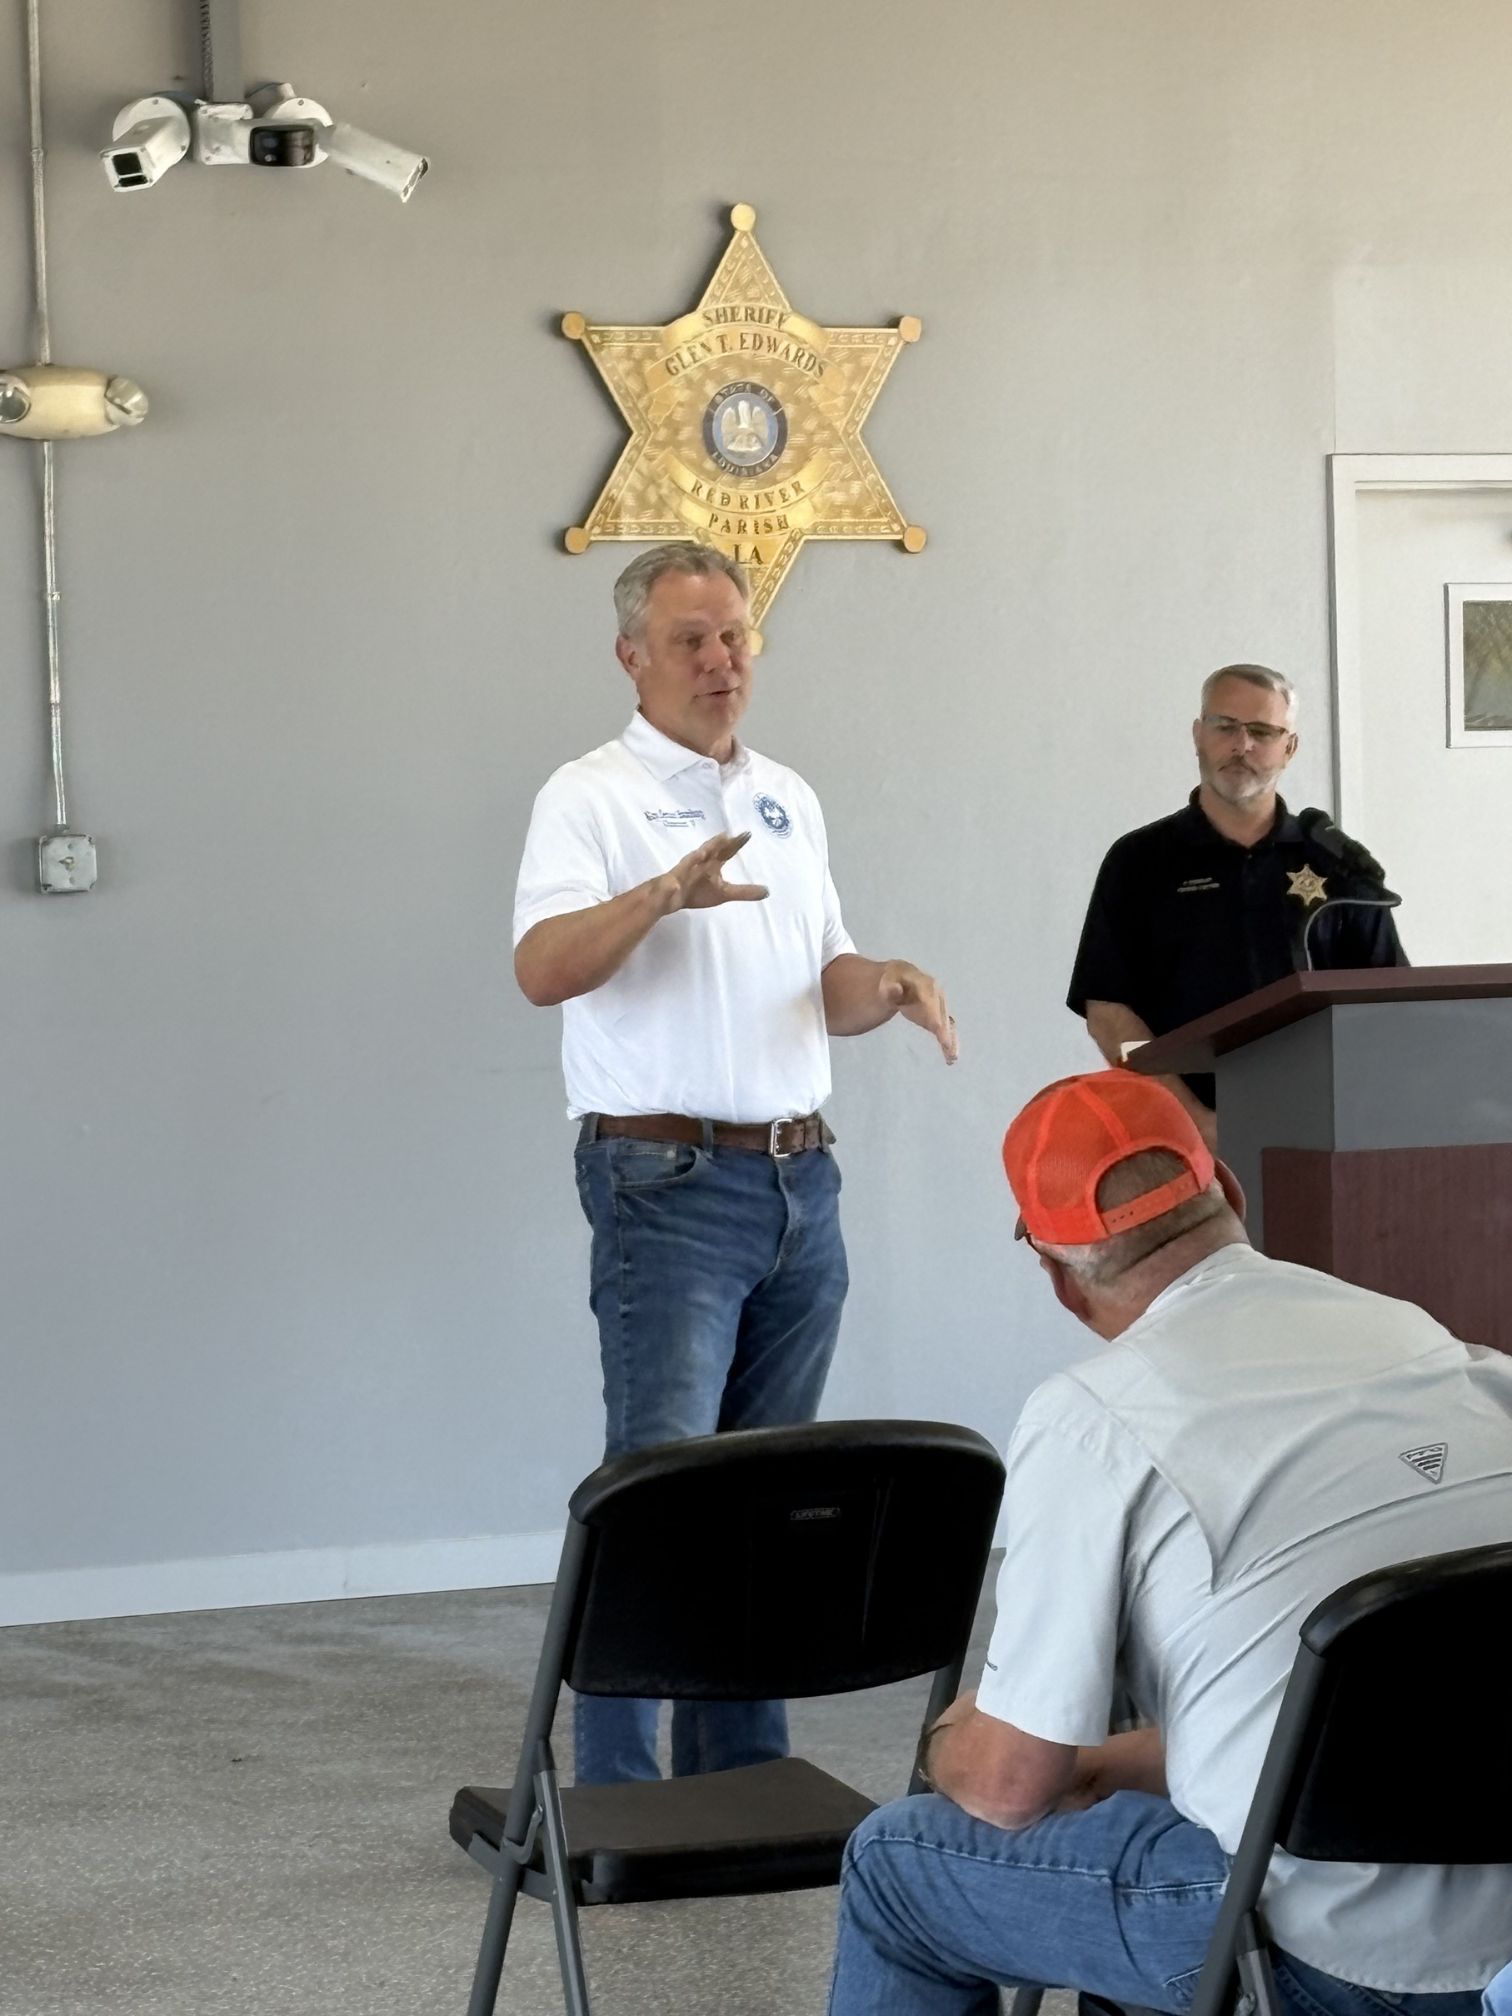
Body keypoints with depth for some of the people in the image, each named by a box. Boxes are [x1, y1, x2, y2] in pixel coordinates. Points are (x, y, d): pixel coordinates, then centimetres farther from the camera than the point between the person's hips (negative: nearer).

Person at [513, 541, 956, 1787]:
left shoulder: (787, 799, 17)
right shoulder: (594, 798, -5)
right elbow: (542, 968, -21)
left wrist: (886, 985, 0)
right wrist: (661, 896, -38)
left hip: (800, 1181, 7)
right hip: (668, 1183, -7)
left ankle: (743, 1777, 18)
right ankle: (615, 1801, -7)